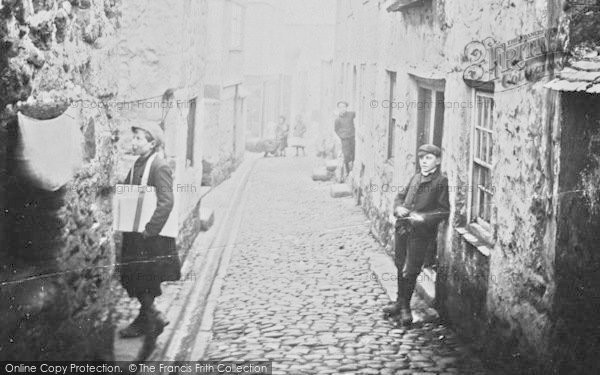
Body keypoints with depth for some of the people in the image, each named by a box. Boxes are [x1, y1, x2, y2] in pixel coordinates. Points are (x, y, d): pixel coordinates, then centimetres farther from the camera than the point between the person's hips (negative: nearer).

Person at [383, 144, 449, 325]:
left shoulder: (441, 181, -7)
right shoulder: (415, 178, 15)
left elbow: (444, 210, -10)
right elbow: (401, 196, 22)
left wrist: (423, 217, -21)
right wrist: (398, 207, 0)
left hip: (421, 232, -6)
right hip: (403, 227, 6)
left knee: (410, 271, -2)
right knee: (400, 267, 15)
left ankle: (405, 307, 14)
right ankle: (400, 303, 30)